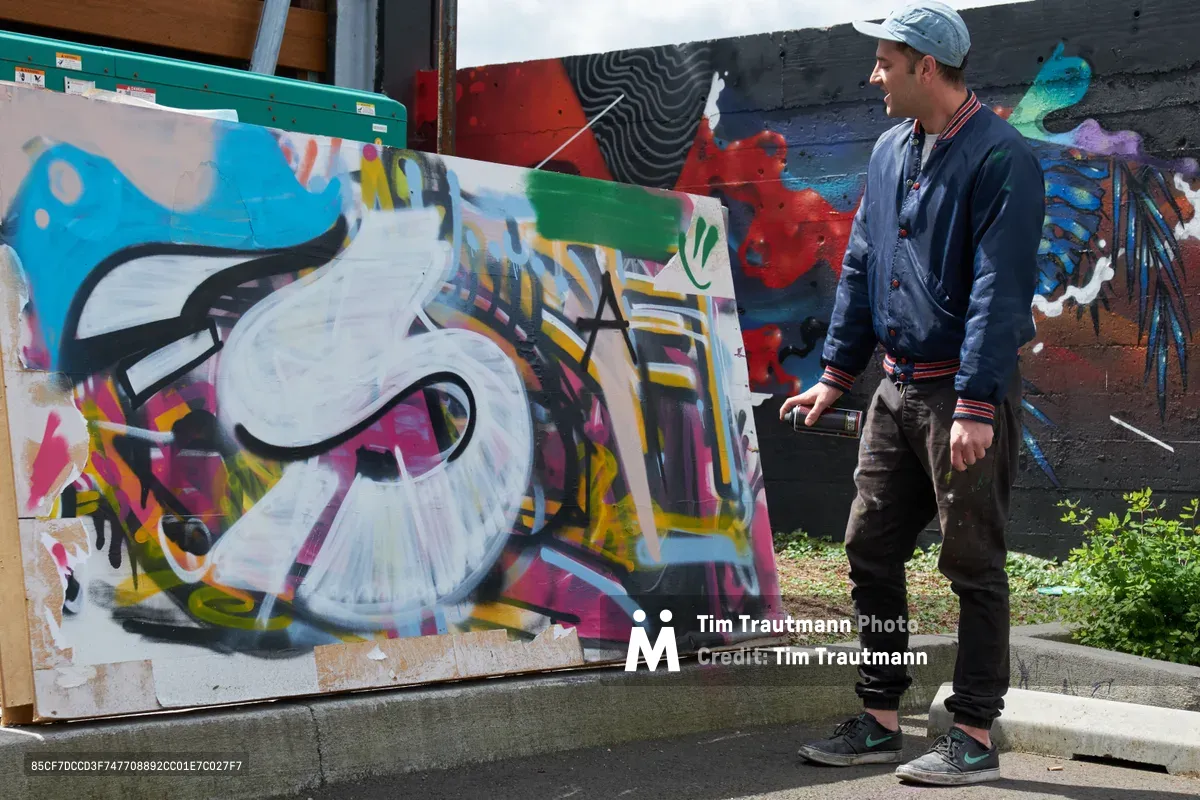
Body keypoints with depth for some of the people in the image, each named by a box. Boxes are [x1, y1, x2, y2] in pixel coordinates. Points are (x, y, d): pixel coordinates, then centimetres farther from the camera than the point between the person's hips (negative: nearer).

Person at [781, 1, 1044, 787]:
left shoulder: (1000, 158, -13)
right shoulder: (890, 153, 12)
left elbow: (1000, 289, -19)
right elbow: (860, 268, 17)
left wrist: (976, 406, -23)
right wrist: (836, 375, 15)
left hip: (967, 394, -8)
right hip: (896, 389, 8)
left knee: (974, 565, 0)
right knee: (871, 548, 10)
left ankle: (975, 738, 9)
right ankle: (880, 722, 21)